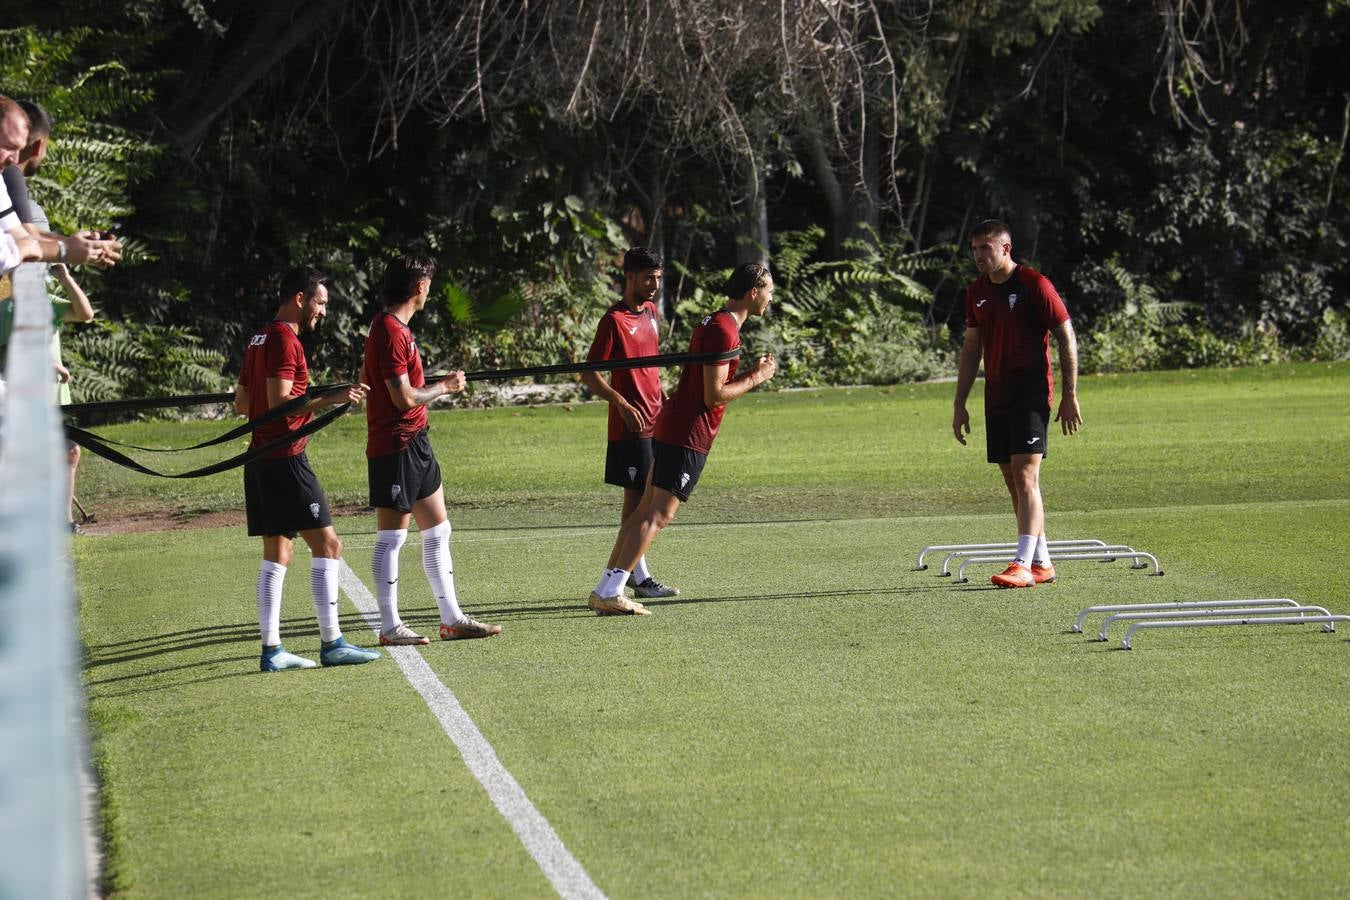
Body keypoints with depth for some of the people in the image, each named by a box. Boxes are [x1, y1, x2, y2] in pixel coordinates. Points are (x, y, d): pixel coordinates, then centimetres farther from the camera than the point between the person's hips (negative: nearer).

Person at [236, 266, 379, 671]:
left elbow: (241, 404, 22)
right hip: (286, 459, -10)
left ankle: (272, 649, 8)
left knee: (277, 552, 10)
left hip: (261, 460, 10)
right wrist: (331, 398, -21)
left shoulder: (260, 339, 16)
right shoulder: (285, 340, -13)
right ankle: (332, 643, -7)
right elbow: (279, 402, -21)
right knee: (327, 545, -6)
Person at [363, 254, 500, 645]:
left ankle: (452, 619, 18)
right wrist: (444, 387, -5)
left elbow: (365, 380, 23)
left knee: (438, 531, 12)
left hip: (415, 443, 10)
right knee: (391, 537, -3)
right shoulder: (390, 331, -17)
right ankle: (390, 626, 3)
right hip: (396, 446, -10)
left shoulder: (392, 328, 14)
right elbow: (405, 397, -21)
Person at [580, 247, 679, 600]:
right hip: (631, 424, -8)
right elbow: (590, 374, -14)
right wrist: (622, 404, -23)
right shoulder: (614, 320, -13)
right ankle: (640, 578, -3)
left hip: (654, 421, 8)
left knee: (646, 496, 11)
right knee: (636, 496, -5)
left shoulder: (650, 311, 12)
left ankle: (630, 571, 18)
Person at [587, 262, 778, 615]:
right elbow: (713, 396, -18)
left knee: (645, 509, 10)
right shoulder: (723, 331, -15)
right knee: (658, 516, -11)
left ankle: (605, 590, 10)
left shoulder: (714, 323, 18)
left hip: (669, 427, 10)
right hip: (689, 436, -10)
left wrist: (750, 373, 14)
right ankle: (610, 592, -16)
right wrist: (754, 379, -6)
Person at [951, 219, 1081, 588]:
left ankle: (1024, 565, -20)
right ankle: (1042, 563, 17)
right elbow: (971, 347, 19)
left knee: (1025, 477, -15)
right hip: (996, 399, 7)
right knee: (1013, 482, 8)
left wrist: (1070, 395, -9)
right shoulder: (976, 292, 11)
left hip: (1032, 395, -7)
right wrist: (960, 403, 15)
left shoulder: (1034, 285, -9)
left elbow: (1066, 337, -6)